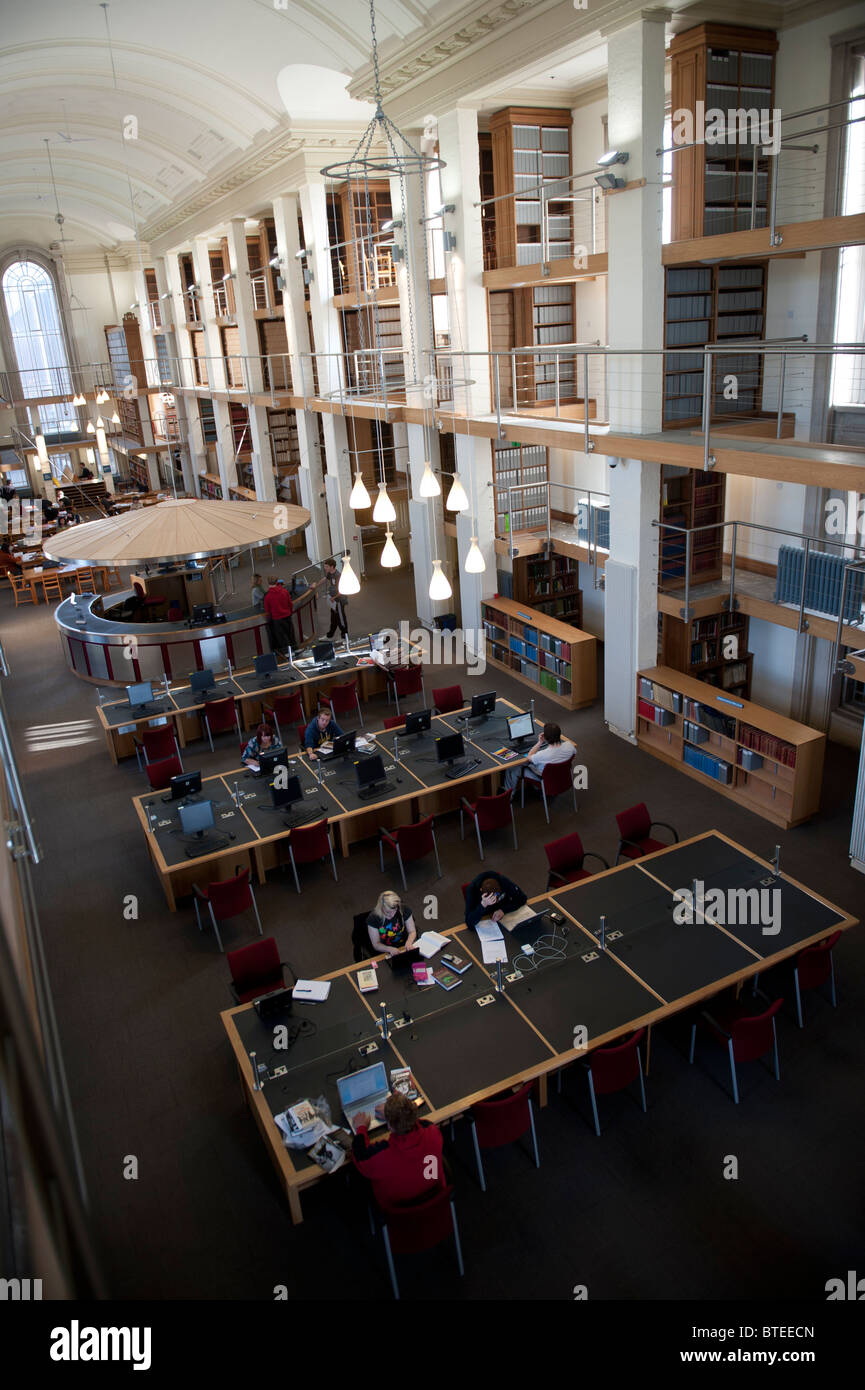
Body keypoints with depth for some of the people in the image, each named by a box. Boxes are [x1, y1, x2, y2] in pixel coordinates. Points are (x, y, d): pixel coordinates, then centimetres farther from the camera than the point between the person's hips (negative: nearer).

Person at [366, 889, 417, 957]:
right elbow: (376, 944, -9)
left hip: (404, 947, 3)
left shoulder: (404, 909, -10)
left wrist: (409, 942, -24)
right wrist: (390, 949, -29)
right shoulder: (373, 918, -17)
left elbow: (412, 932, -1)